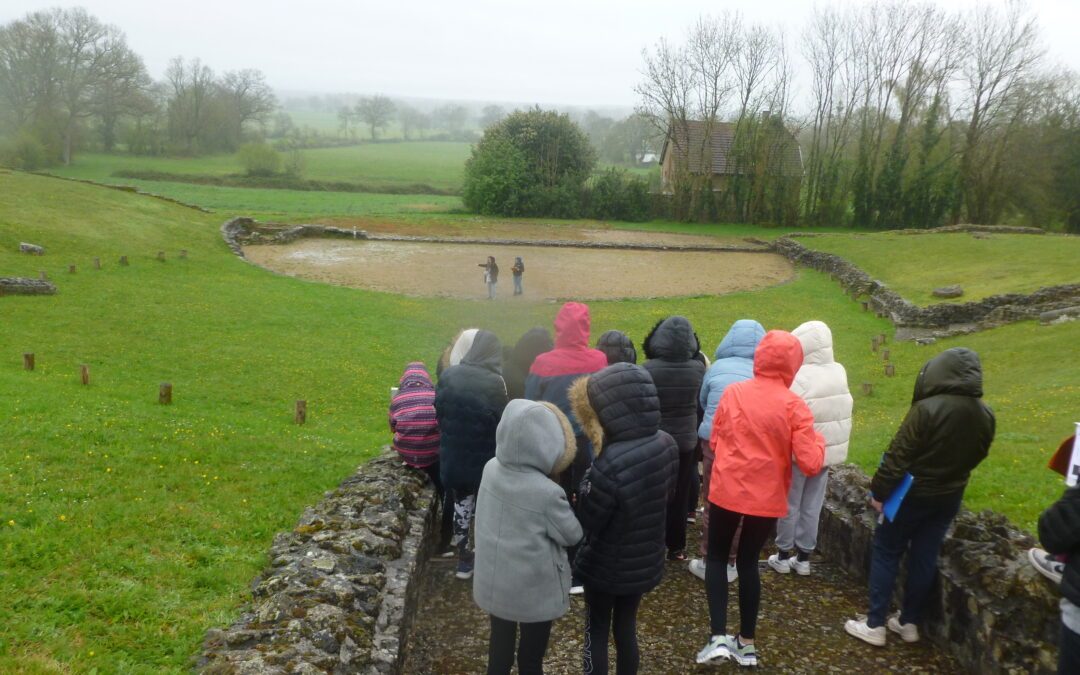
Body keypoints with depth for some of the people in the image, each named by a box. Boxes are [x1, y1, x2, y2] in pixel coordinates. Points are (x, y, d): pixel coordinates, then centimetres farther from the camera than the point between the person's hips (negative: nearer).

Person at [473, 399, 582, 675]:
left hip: (493, 584, 5)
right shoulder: (547, 493, -31)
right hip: (532, 591, -5)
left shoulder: (491, 468, -12)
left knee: (500, 648, 24)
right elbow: (572, 535, -13)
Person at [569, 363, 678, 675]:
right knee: (626, 625, 25)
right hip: (646, 560, 6)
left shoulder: (611, 464, -34)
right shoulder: (667, 445, -11)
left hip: (607, 566, -6)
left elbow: (586, 522, -22)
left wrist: (587, 483, -12)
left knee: (597, 631, 15)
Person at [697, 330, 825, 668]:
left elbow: (715, 443, 3)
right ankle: (746, 643, 25)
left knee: (717, 556, 18)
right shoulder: (794, 406, -11)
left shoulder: (733, 392, -5)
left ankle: (718, 637, 7)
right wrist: (819, 440, 5)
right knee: (748, 562, 17)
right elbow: (810, 464, -13)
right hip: (767, 498, 0)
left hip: (726, 491, 0)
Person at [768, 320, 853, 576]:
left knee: (790, 505, 10)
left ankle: (783, 555, 21)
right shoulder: (839, 372, -2)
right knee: (812, 507, 15)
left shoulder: (799, 377, -22)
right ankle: (803, 557, 25)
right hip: (828, 451, 6)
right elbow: (835, 411, 5)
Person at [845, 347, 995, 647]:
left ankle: (875, 624, 11)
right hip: (949, 497, 6)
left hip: (912, 495, -6)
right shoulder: (986, 416, -3)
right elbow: (975, 457, 11)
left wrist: (879, 491, -11)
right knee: (925, 558, 16)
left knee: (885, 554, 7)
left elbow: (898, 455, -21)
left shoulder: (928, 409, -24)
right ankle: (909, 621, 26)